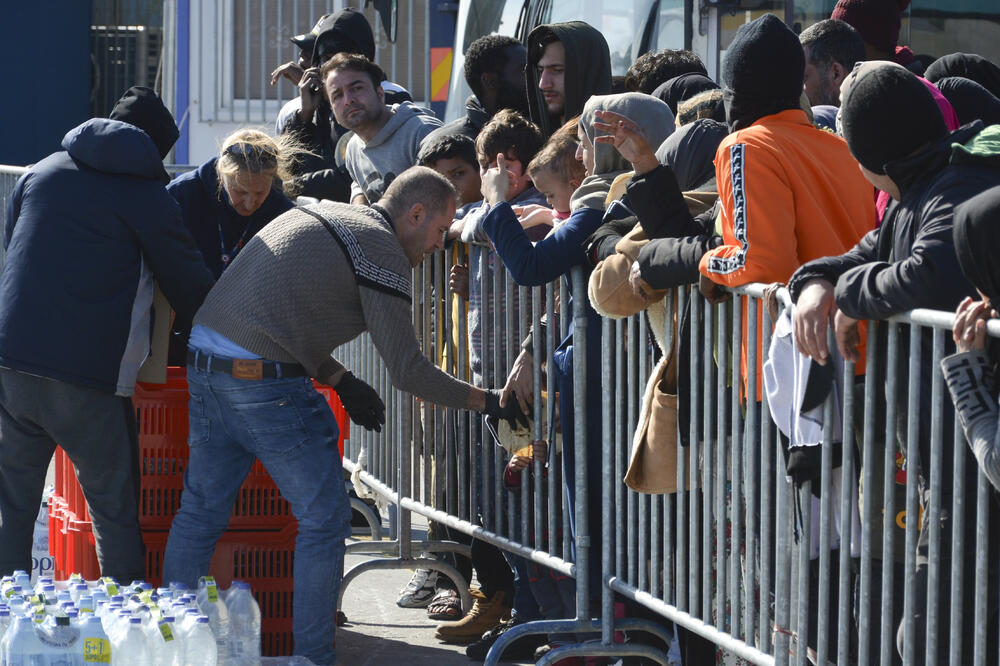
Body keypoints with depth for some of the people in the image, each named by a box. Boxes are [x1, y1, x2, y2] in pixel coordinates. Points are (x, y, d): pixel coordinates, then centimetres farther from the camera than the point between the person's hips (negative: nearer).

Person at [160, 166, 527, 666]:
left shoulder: (319, 214, 21)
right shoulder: (382, 250, -6)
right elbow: (407, 372, -8)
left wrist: (340, 381, 23)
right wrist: (484, 401, 2)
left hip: (204, 357, 9)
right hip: (264, 379, -9)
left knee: (201, 510, 15)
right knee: (324, 517, 2)